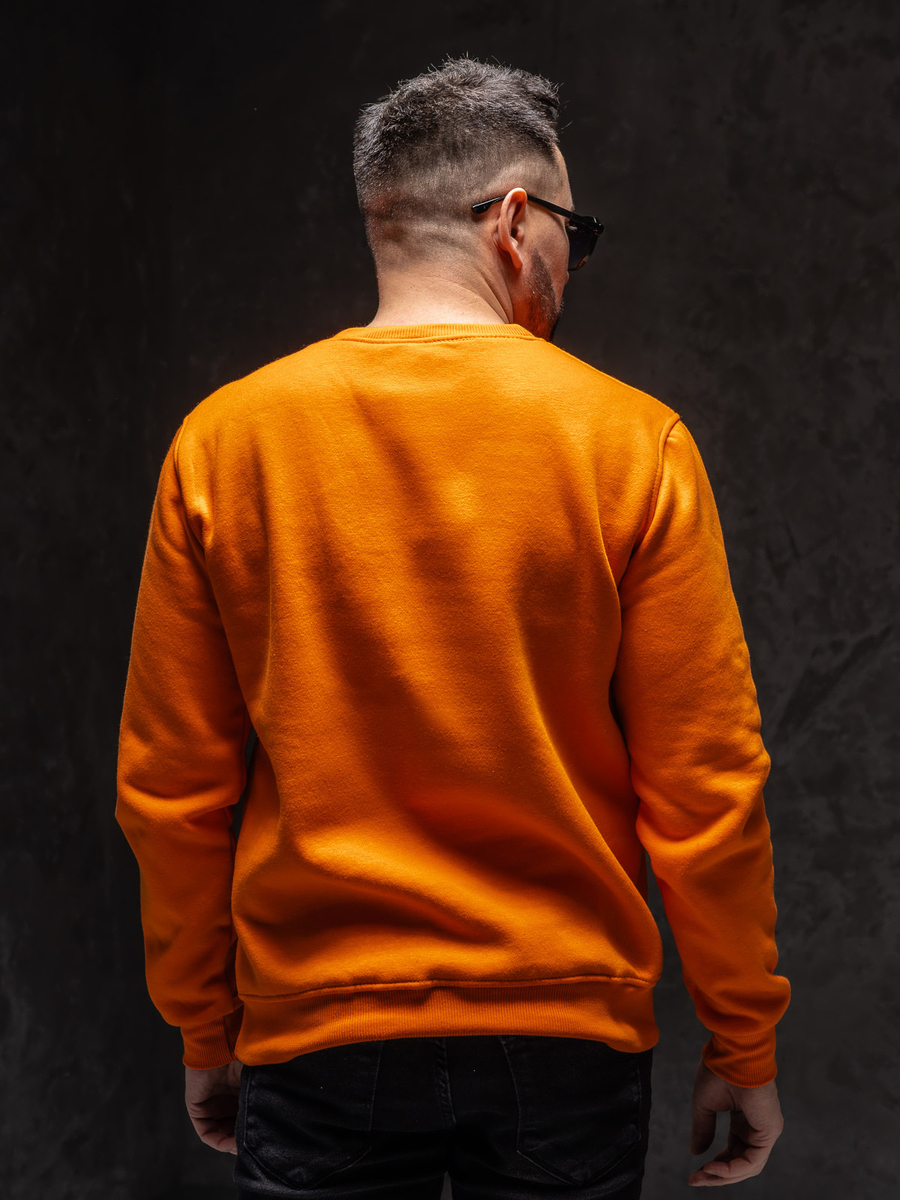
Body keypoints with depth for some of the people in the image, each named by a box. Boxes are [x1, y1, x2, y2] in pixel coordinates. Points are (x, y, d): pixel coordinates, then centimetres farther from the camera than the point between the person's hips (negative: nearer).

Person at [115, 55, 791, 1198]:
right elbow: (705, 789, -8)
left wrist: (204, 1030, 11)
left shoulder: (223, 440, -4)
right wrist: (744, 1047, 4)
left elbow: (169, 784, -1)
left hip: (316, 1031, 1)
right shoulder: (631, 440, -9)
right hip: (567, 1031, 0)